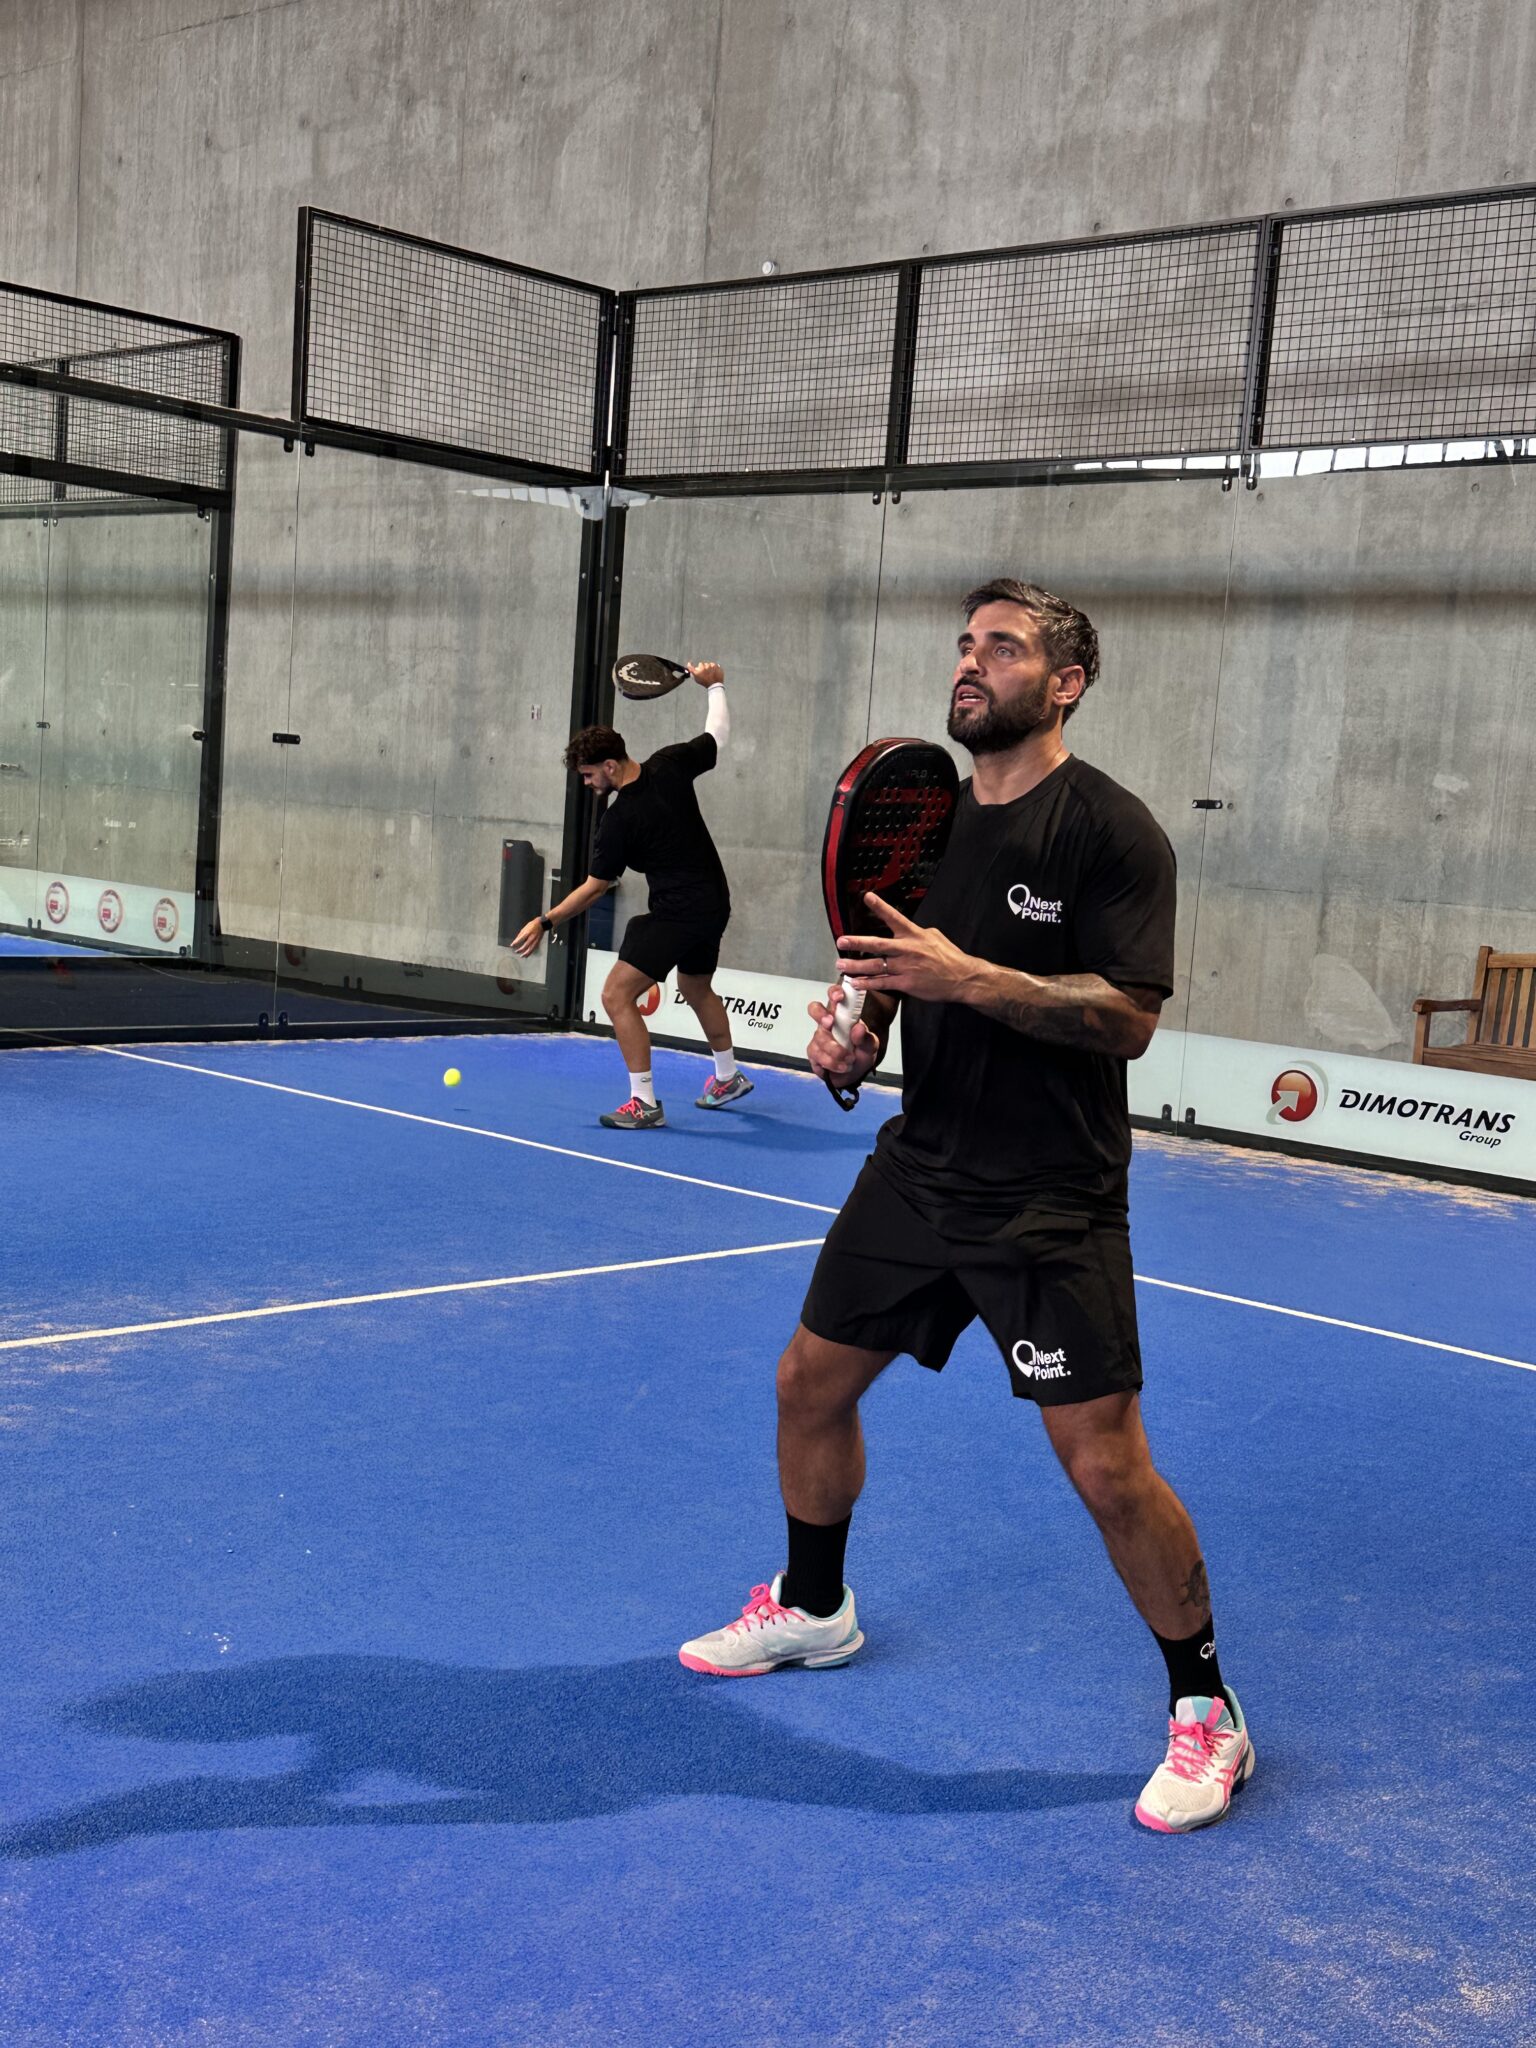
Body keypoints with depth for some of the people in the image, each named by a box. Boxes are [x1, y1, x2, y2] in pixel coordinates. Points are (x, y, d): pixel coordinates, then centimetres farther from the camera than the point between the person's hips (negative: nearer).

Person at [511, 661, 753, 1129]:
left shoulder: (619, 820, -19)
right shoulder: (670, 765, -5)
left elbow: (594, 888, -10)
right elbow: (719, 734, 12)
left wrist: (545, 922, -2)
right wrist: (714, 686, 25)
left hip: (674, 914, -9)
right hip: (714, 905, 9)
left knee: (617, 996, -8)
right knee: (696, 989, 30)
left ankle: (644, 1103, -10)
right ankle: (728, 1077, 46)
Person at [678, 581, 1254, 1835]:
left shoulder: (1112, 831, -13)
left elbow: (1131, 1018, -20)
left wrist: (971, 978, -29)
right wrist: (854, 1028, -1)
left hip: (1052, 1203, -7)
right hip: (918, 1169, 7)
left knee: (1106, 1463, -8)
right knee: (812, 1385, 14)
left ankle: (1205, 1710, 13)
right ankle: (812, 1608, 40)